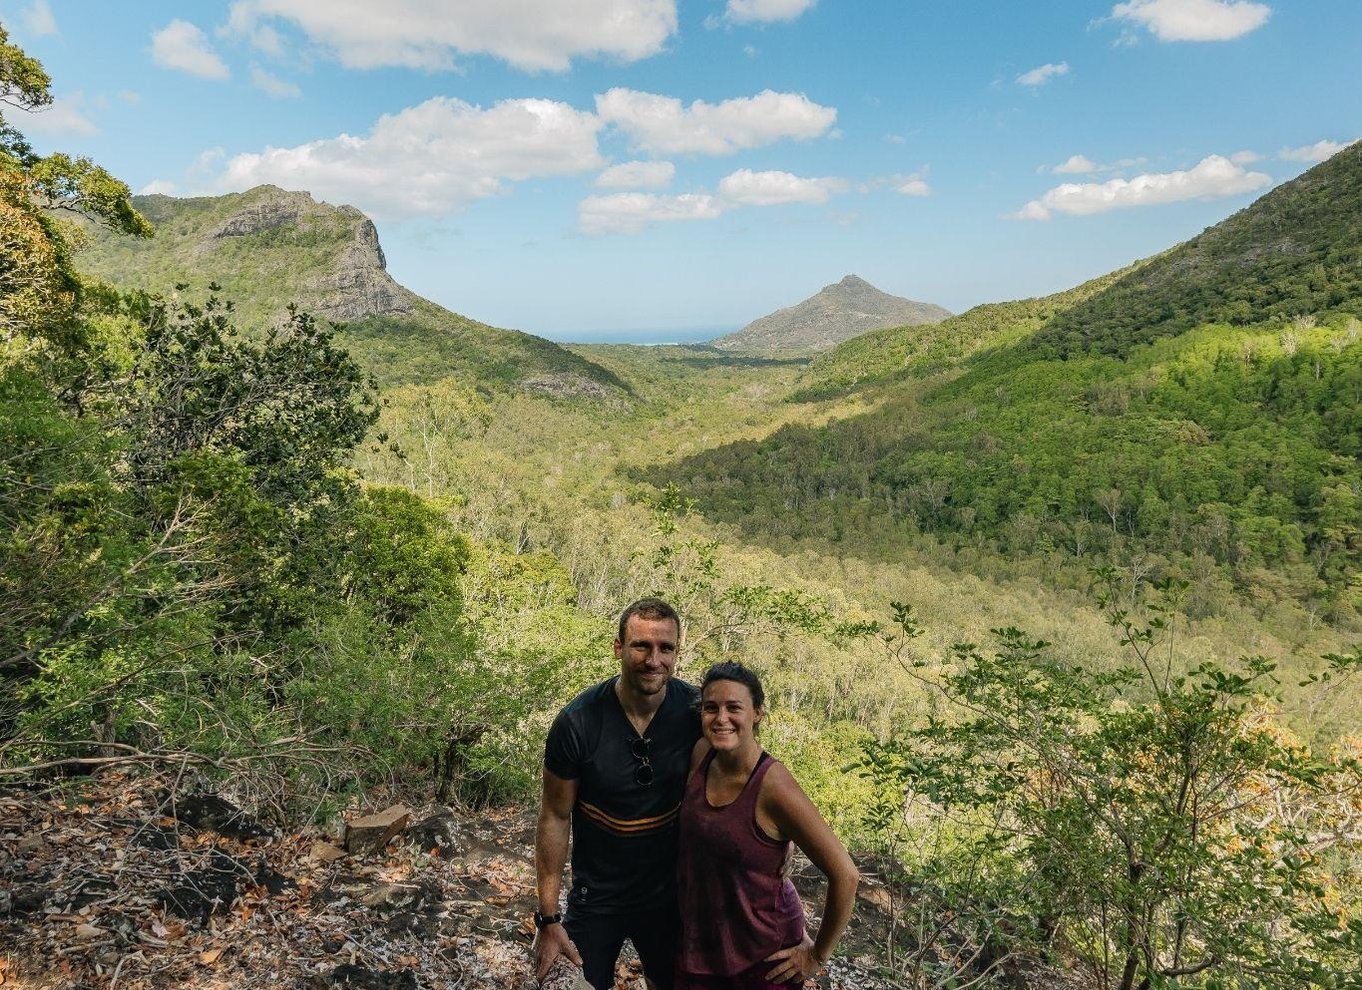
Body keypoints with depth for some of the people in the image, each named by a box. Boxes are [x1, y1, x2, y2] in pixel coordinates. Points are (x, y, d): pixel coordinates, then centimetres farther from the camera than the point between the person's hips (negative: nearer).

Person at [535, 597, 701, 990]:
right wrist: (548, 919, -10)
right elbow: (555, 817, -12)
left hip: (671, 894, 2)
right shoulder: (578, 722, -22)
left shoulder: (698, 711, -16)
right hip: (596, 899, -2)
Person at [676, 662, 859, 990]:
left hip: (763, 953, -5)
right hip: (697, 938, 6)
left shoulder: (773, 787, -27)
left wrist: (818, 954, -12)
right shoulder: (702, 754, -10)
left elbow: (845, 875, -22)